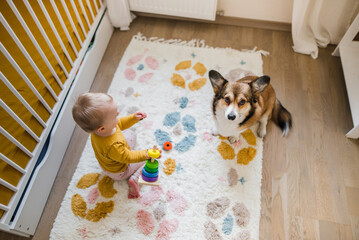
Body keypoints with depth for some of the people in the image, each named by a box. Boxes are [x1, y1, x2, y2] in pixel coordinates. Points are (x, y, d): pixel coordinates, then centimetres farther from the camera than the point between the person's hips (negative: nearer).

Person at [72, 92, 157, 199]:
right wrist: (146, 154, -38)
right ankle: (134, 179, -4)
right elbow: (128, 157, -33)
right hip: (119, 172, -7)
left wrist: (134, 118, -19)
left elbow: (120, 124, -9)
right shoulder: (113, 146, -50)